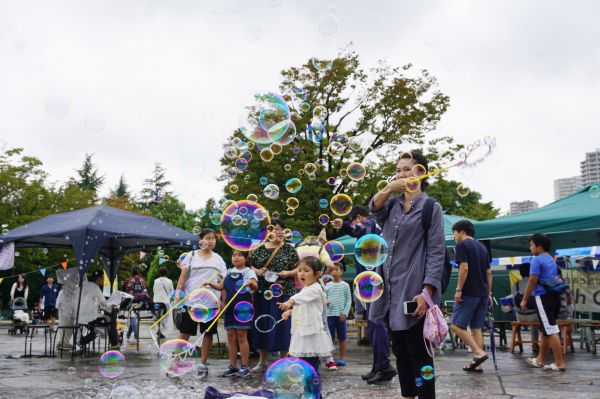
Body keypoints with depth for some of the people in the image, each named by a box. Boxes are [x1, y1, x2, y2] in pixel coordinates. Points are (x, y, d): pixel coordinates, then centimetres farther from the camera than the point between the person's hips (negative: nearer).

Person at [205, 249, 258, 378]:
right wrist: (210, 283, -1)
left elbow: (255, 286, -20)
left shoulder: (249, 272, -5)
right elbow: (221, 286, 16)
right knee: (231, 336, 8)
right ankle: (232, 366, 17)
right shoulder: (229, 272, 13)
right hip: (230, 308, 6)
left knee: (241, 337, -1)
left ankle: (244, 367, 8)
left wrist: (251, 283, -41)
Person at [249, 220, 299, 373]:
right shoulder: (260, 249, 7)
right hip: (262, 293, 2)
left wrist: (288, 273, -14)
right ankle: (262, 361, 20)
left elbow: (297, 269, 5)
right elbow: (250, 266, 12)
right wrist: (257, 271, -8)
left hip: (283, 293, -2)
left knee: (282, 325, 0)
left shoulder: (289, 249, 4)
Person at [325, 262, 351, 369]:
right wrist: (325, 302, -16)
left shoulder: (345, 285, 1)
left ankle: (342, 357, 16)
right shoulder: (327, 285, 6)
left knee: (342, 338, 7)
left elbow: (349, 300, 1)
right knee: (330, 337, 2)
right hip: (330, 314, 1)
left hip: (341, 315, -1)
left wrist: (344, 313, -7)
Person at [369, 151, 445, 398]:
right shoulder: (393, 204, 15)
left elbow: (436, 253, -8)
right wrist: (389, 188, -27)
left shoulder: (431, 207, -1)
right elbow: (374, 209, -7)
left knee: (418, 354, -2)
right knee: (400, 352, 13)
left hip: (414, 291, -6)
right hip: (391, 289, 6)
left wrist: (426, 292, -17)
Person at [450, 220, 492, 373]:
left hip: (469, 293, -8)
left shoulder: (462, 245, -6)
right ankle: (477, 363, 7)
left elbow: (464, 268, -17)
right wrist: (488, 294, 19)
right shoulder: (482, 247, 18)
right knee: (476, 328, 8)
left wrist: (458, 290, -14)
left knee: (457, 325, -5)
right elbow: (489, 272, 17)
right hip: (482, 293, 8)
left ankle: (479, 352, -14)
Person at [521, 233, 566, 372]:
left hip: (543, 297, -9)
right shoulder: (551, 260, 18)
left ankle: (560, 363, -6)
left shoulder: (537, 260, -10)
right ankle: (540, 359, 25)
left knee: (551, 330, -7)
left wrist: (524, 300, -8)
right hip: (554, 296, 9)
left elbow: (532, 282, -13)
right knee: (545, 329, 16)